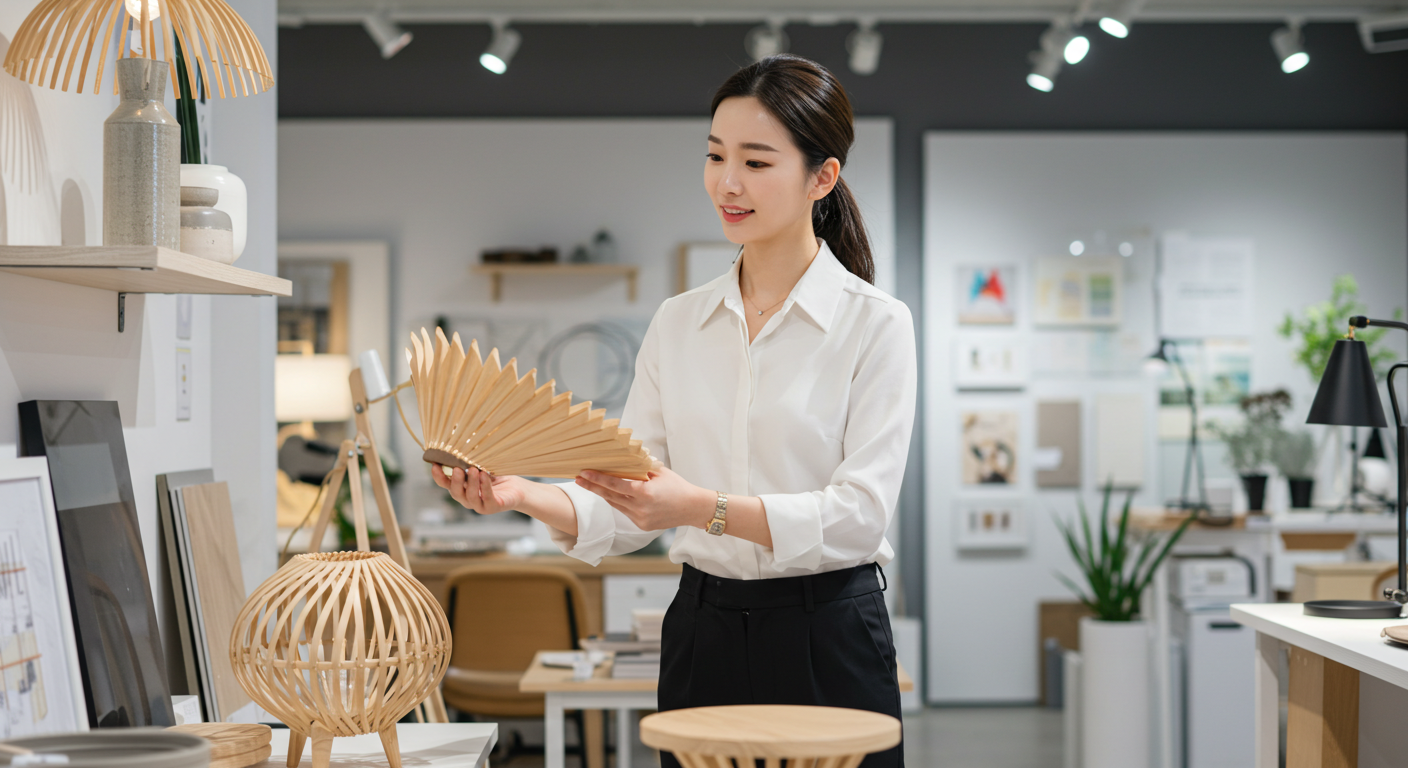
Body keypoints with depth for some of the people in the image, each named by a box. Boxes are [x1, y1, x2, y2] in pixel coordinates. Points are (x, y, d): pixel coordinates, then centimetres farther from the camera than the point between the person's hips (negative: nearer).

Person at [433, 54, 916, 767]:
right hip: (701, 635, 4)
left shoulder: (876, 324, -6)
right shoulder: (677, 323, 8)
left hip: (826, 644, -4)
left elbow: (859, 513, -16)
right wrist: (526, 496, -14)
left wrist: (704, 508, -28)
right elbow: (628, 508, 5)